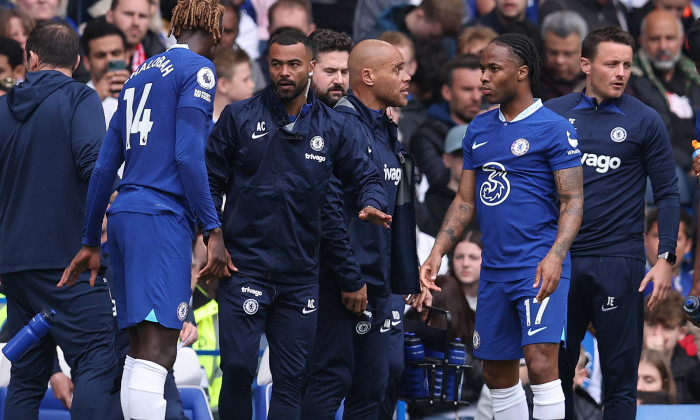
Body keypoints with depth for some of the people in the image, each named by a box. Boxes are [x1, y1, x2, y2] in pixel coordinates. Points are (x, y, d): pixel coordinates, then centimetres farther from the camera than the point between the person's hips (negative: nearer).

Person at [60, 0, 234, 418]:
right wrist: (213, 231, -11)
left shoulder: (141, 74, 21)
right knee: (157, 353, -16)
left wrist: (91, 241, 26)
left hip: (123, 214, 8)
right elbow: (187, 155, -12)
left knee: (141, 350, 10)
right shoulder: (198, 69, -2)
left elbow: (105, 166, 21)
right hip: (162, 217, -8)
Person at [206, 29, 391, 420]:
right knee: (238, 367, -11)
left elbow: (366, 176, 11)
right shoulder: (239, 118, 2)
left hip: (301, 276, 2)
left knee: (292, 379, 4)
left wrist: (372, 204, -11)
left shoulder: (334, 128, 7)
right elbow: (210, 182, 5)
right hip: (244, 266, -2)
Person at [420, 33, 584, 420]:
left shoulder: (554, 129, -6)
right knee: (497, 375, 10)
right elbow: (465, 202, 17)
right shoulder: (478, 129, 13)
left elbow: (573, 201, -10)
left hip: (539, 268, -7)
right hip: (494, 269, 7)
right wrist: (437, 252, 5)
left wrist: (555, 255, -24)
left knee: (540, 363, -20)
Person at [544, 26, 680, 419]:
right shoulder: (554, 114, 6)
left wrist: (666, 258, -8)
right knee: (555, 369, 7)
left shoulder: (644, 120, 0)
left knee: (620, 376, 0)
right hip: (559, 258, 3)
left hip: (620, 260, -3)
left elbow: (667, 192, 1)